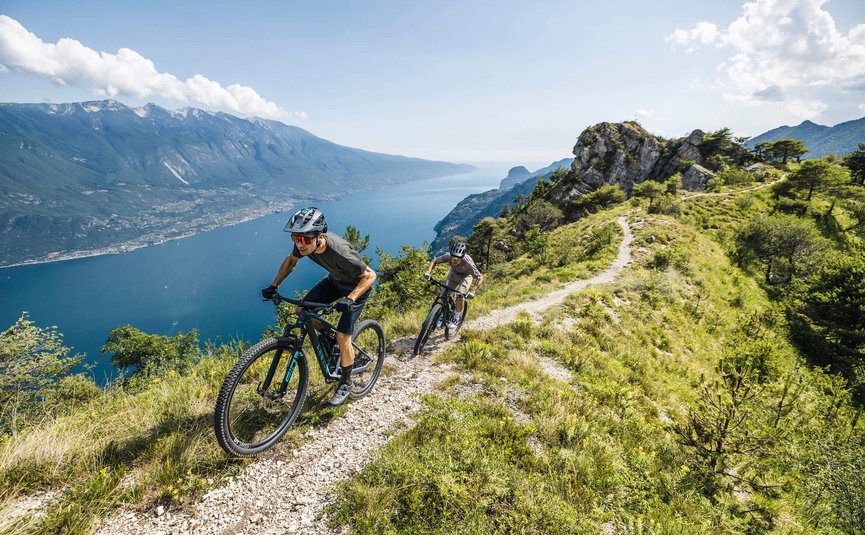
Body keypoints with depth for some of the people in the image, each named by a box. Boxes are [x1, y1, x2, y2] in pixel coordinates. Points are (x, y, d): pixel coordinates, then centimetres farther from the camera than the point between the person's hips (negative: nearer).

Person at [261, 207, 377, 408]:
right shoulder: (305, 243, -21)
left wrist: (349, 299, -43)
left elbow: (370, 275, -31)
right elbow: (291, 260, 1)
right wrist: (274, 285, -6)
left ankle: (345, 384, 14)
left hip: (356, 286, -6)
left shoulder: (339, 252, -40)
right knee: (302, 311, -5)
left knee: (342, 337, -10)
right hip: (334, 280, 7)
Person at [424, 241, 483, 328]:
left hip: (466, 275, -3)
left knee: (460, 296, -21)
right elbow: (434, 261, -17)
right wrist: (428, 272, -32)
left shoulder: (468, 262, -41)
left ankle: (456, 319, 0)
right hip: (454, 273, 3)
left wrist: (473, 292, -43)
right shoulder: (448, 256, -34)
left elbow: (480, 278, -33)